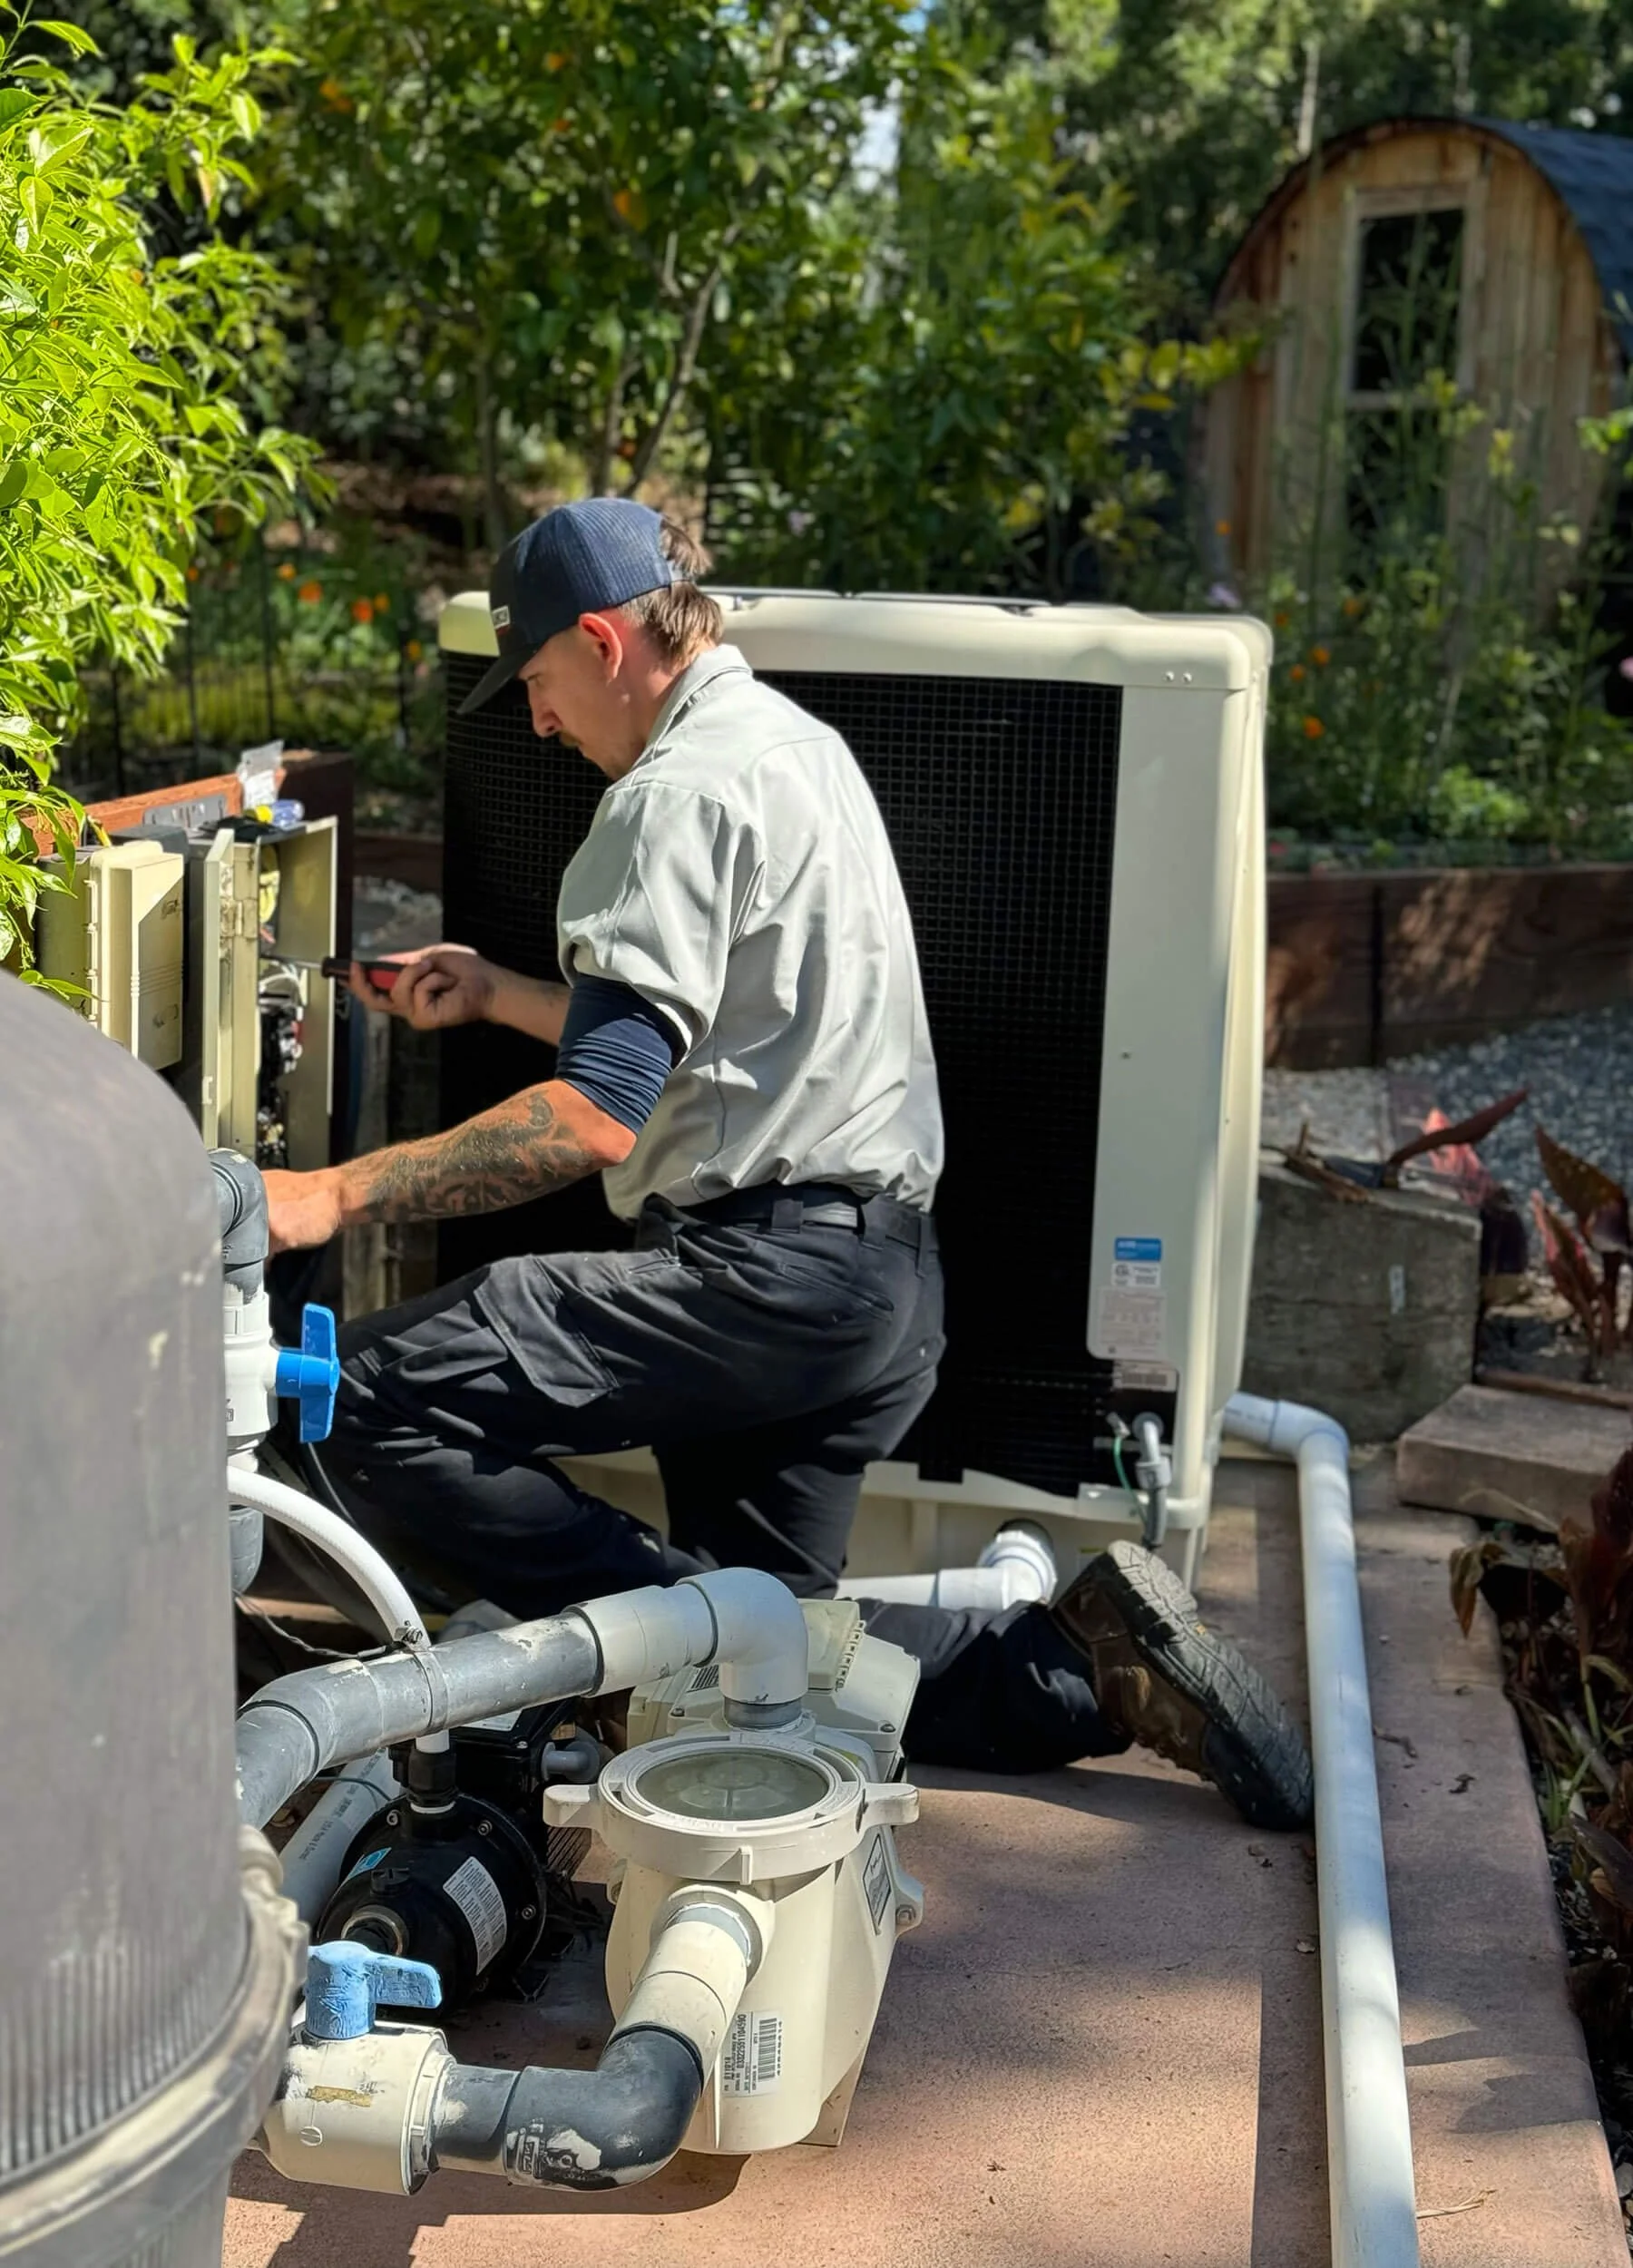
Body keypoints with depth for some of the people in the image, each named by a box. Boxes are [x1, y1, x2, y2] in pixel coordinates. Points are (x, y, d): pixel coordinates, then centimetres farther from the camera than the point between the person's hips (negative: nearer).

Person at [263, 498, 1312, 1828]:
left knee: (372, 1399, -19)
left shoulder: (676, 793, -11)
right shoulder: (798, 743, 20)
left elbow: (598, 1114, -23)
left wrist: (337, 1196, -23)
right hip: (882, 1277, 10)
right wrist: (495, 995, 30)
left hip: (768, 1267, -10)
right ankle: (1083, 1656, 8)